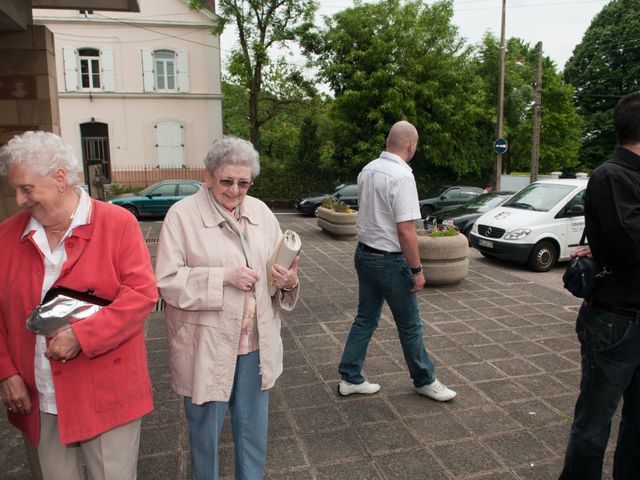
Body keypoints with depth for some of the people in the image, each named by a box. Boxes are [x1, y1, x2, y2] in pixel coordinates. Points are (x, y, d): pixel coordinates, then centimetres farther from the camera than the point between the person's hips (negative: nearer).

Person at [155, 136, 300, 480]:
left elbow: (277, 268, 10)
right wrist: (223, 276, -22)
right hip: (207, 347, -4)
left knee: (253, 430, 20)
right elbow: (167, 281, -13)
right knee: (205, 430, 16)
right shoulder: (182, 214, -9)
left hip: (257, 345, 4)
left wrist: (289, 282, -13)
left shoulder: (260, 211, 4)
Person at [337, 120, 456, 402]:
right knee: (410, 325, 10)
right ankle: (424, 381, 28)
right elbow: (405, 230, -24)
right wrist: (417, 270, -14)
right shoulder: (402, 175, -20)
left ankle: (350, 379, 25)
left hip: (364, 254, 8)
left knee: (365, 319, 17)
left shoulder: (367, 170, 4)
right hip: (390, 261, -8)